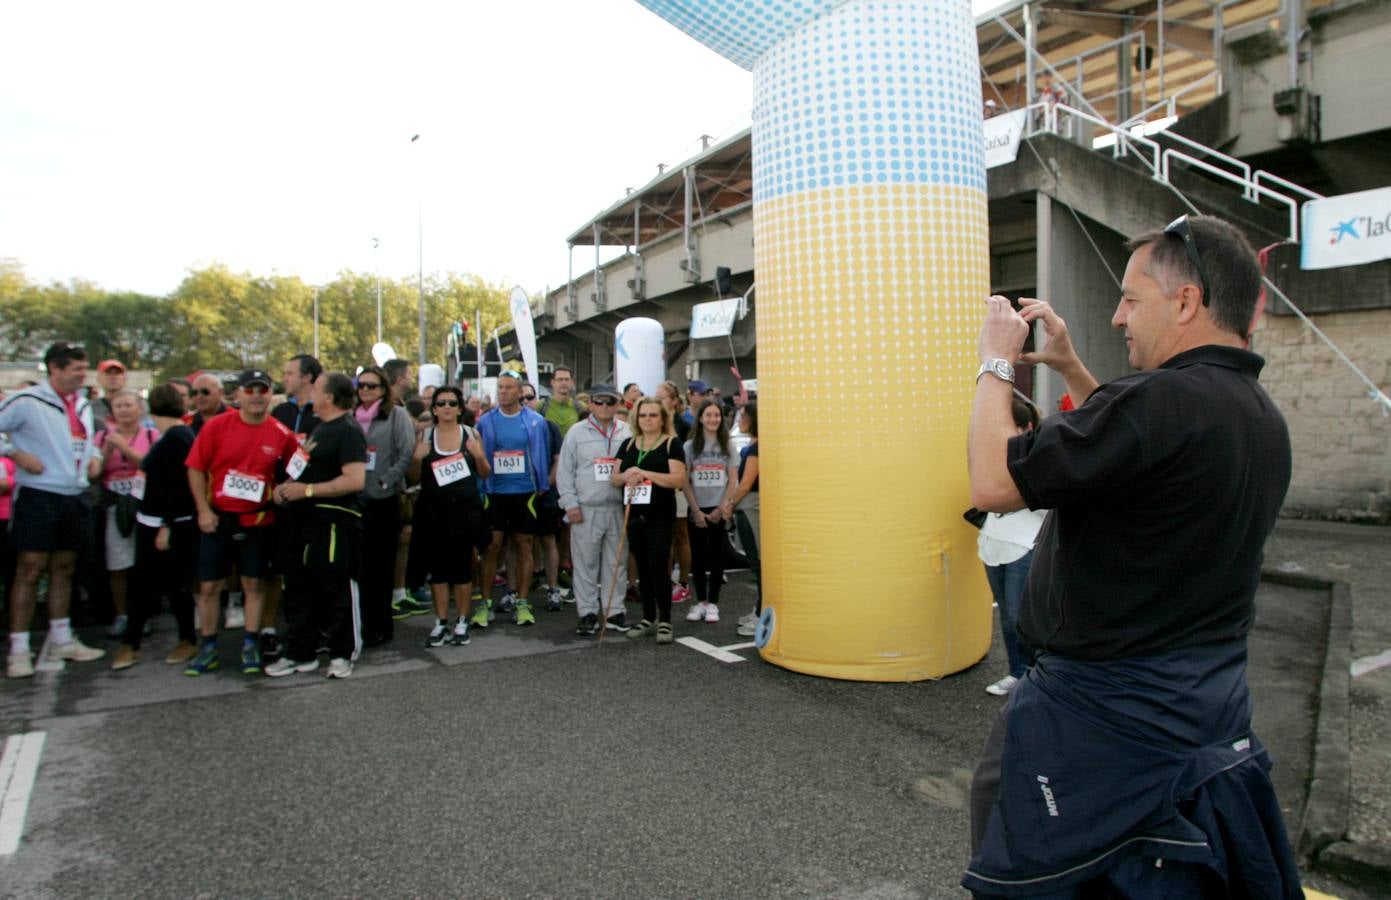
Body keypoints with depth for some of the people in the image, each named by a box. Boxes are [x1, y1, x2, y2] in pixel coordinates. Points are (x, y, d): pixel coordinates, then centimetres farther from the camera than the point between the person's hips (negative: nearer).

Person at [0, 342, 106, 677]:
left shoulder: (83, 404, 12)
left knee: (64, 570, 15)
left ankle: (61, 640, 25)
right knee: (29, 571, -3)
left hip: (76, 497, 7)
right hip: (38, 497, -7)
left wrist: (94, 456, 6)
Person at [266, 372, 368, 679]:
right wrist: (286, 486, 6)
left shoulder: (348, 432, -14)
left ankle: (342, 654, 17)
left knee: (337, 590, 2)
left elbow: (355, 480, -25)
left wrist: (307, 490, -21)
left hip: (335, 522, -10)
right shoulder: (320, 428, 16)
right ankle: (300, 653, 26)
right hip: (306, 520, 10)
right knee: (298, 588, 14)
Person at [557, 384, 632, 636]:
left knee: (616, 561, 9)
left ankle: (614, 610, 20)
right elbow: (565, 470, 0)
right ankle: (588, 612, 14)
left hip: (618, 508, 2)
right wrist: (570, 503, -6)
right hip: (586, 509, -2)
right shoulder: (577, 433, 1)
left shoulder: (627, 433, 6)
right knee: (586, 562, 4)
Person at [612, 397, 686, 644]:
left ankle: (665, 621, 3)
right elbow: (614, 477, 11)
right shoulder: (628, 444, 11)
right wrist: (625, 477, -12)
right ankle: (648, 618, 22)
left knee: (658, 568, -7)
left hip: (661, 516, -5)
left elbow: (678, 478, -15)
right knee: (643, 568, 11)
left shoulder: (671, 444, -4)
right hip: (635, 515, 5)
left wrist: (645, 473, -23)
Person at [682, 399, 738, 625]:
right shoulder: (690, 447, 2)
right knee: (698, 556, 4)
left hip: (719, 510, 0)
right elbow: (685, 482, -1)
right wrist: (696, 510, -7)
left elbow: (733, 481, 2)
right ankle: (700, 602, 14)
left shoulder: (727, 447, 4)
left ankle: (713, 603, 10)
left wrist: (721, 508, -7)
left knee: (716, 556, 3)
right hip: (697, 510, 0)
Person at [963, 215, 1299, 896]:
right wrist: (1070, 367, 17)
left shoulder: (1161, 400, -26)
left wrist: (996, 362, -12)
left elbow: (993, 483, -26)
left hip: (1103, 709, -9)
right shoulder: (1263, 420, 5)